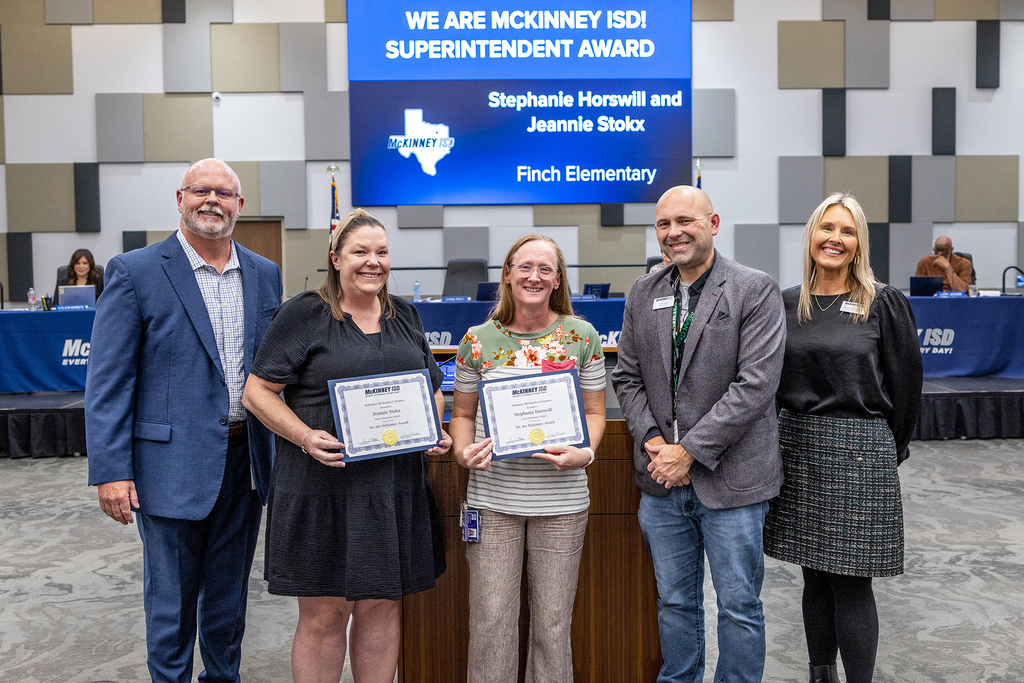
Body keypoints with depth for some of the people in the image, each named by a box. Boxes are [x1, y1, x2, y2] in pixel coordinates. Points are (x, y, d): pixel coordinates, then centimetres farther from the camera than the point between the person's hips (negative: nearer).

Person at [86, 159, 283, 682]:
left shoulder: (265, 274, 7)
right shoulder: (134, 272, -6)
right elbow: (108, 382, -8)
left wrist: (281, 448, 8)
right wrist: (111, 471, -13)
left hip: (246, 460, 4)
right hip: (174, 465, -4)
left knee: (230, 595, 19)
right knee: (172, 599, 10)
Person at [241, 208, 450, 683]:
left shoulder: (405, 316, 12)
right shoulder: (303, 314, -4)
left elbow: (432, 389, 20)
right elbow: (257, 392, -5)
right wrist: (305, 437, -19)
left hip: (394, 489, 4)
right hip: (322, 488, -4)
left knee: (381, 606, 12)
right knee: (323, 613, 5)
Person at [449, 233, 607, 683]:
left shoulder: (581, 336, 2)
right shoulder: (478, 340, 3)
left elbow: (594, 412, 7)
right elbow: (464, 413, 11)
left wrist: (584, 453, -12)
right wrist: (463, 452, -8)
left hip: (560, 498, 0)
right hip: (492, 497, 0)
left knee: (552, 622, 10)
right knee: (491, 620, 5)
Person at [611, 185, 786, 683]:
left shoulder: (756, 291, -9)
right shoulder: (643, 293, 7)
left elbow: (755, 384, -16)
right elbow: (627, 377, 9)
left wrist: (689, 450, -17)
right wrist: (652, 441, -7)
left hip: (730, 480, -4)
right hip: (661, 478, 5)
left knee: (738, 606, 9)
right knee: (674, 602, 18)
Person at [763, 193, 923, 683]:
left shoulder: (884, 303, -3)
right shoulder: (787, 303, 7)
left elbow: (906, 383, 2)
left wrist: (891, 449, 7)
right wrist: (798, 437, 11)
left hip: (860, 451, -3)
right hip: (797, 448, 4)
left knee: (850, 583, 0)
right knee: (815, 576, 12)